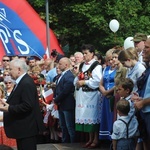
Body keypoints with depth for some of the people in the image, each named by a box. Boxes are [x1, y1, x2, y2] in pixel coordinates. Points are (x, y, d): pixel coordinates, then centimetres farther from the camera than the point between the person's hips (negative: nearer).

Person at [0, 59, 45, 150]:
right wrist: (8, 104, 3)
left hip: (27, 127, -11)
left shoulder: (26, 83, -21)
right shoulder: (22, 81, 13)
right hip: (23, 126, 11)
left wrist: (9, 108, -22)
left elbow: (27, 105, -28)